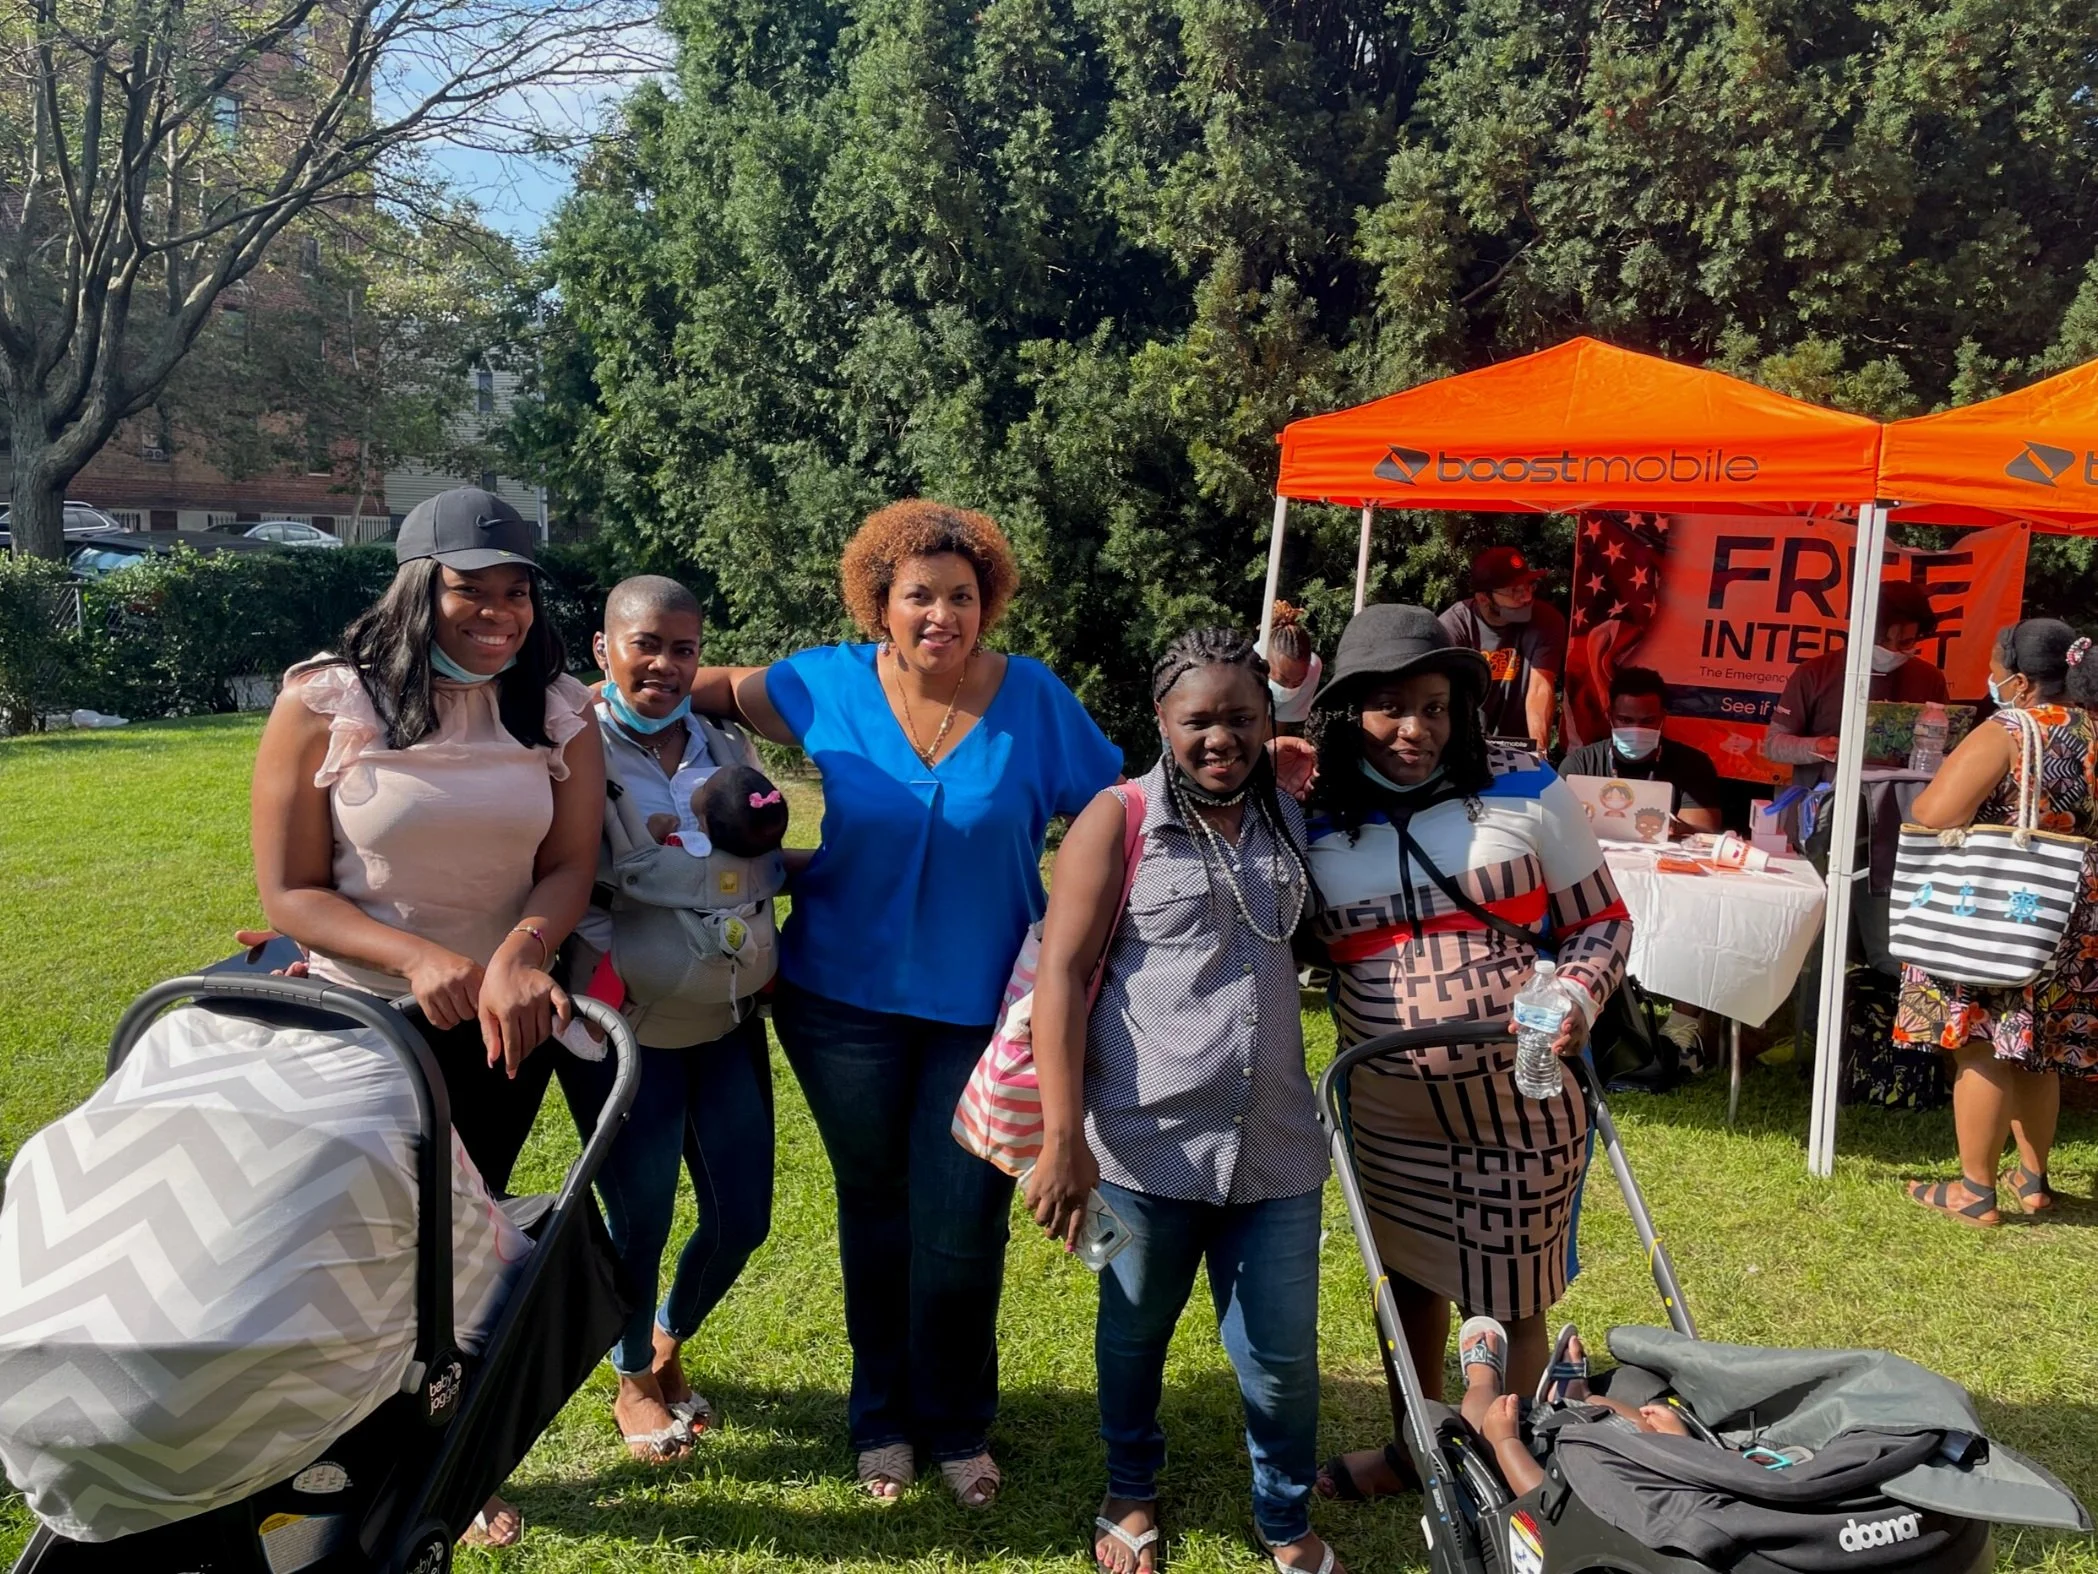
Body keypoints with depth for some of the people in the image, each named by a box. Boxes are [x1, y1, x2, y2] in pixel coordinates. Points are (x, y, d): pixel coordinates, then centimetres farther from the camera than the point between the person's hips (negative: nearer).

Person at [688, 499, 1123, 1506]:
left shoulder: (1034, 698, -7)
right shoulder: (834, 684, -4)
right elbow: (720, 688, 12)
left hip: (983, 1005, -1)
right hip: (846, 997, 1)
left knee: (962, 1228, 3)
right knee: (875, 1209, 16)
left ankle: (957, 1428, 29)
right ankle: (882, 1420, 36)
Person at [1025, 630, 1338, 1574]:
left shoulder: (1293, 820, 8)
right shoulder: (1119, 819, -6)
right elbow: (1062, 971, -11)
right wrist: (1062, 1135, -16)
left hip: (1274, 1141, 3)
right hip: (1146, 1136, -3)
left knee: (1282, 1352, 8)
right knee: (1134, 1330, 17)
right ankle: (1131, 1495, 42)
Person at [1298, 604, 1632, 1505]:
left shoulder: (1526, 791, -6)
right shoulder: (1314, 818, -2)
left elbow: (1601, 921, 1)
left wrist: (1576, 998, -18)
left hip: (1521, 1103, -3)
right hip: (1389, 1111, 3)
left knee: (1509, 1306, 10)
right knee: (1410, 1281, 21)